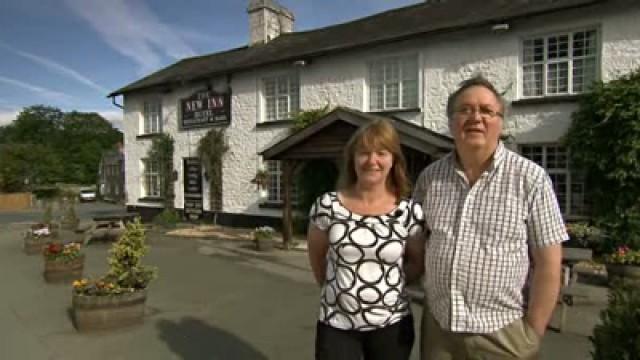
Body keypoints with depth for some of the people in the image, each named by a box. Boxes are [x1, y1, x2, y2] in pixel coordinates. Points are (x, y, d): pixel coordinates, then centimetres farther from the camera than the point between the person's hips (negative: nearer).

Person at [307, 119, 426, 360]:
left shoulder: (409, 211, -8)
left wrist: (388, 283, -2)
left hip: (391, 325, 1)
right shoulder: (327, 205, -10)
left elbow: (418, 262, 5)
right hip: (336, 324, -1)